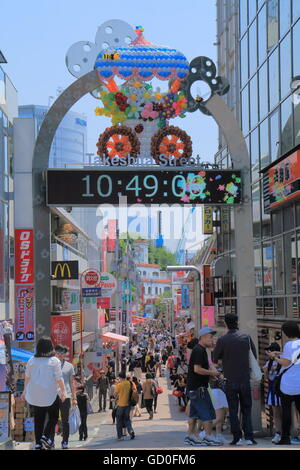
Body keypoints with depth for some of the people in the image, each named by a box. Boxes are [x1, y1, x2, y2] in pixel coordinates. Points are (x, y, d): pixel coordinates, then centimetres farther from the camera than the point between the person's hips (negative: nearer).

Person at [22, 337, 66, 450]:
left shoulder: (32, 360, 4)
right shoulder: (54, 361, -7)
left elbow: (27, 377, 11)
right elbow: (59, 378, -10)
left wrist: (25, 391, 22)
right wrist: (63, 391, -3)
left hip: (35, 395, 4)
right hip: (50, 394, -4)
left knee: (38, 419, 9)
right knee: (53, 417, 11)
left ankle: (38, 443, 7)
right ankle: (46, 435, -8)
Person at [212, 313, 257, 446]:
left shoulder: (222, 340, -9)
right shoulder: (246, 338, -3)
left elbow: (215, 359, 0)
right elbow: (254, 356, 8)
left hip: (230, 380, -2)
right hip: (245, 379, 2)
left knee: (233, 410, 6)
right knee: (246, 409, 10)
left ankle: (237, 437, 4)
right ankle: (249, 437, 4)